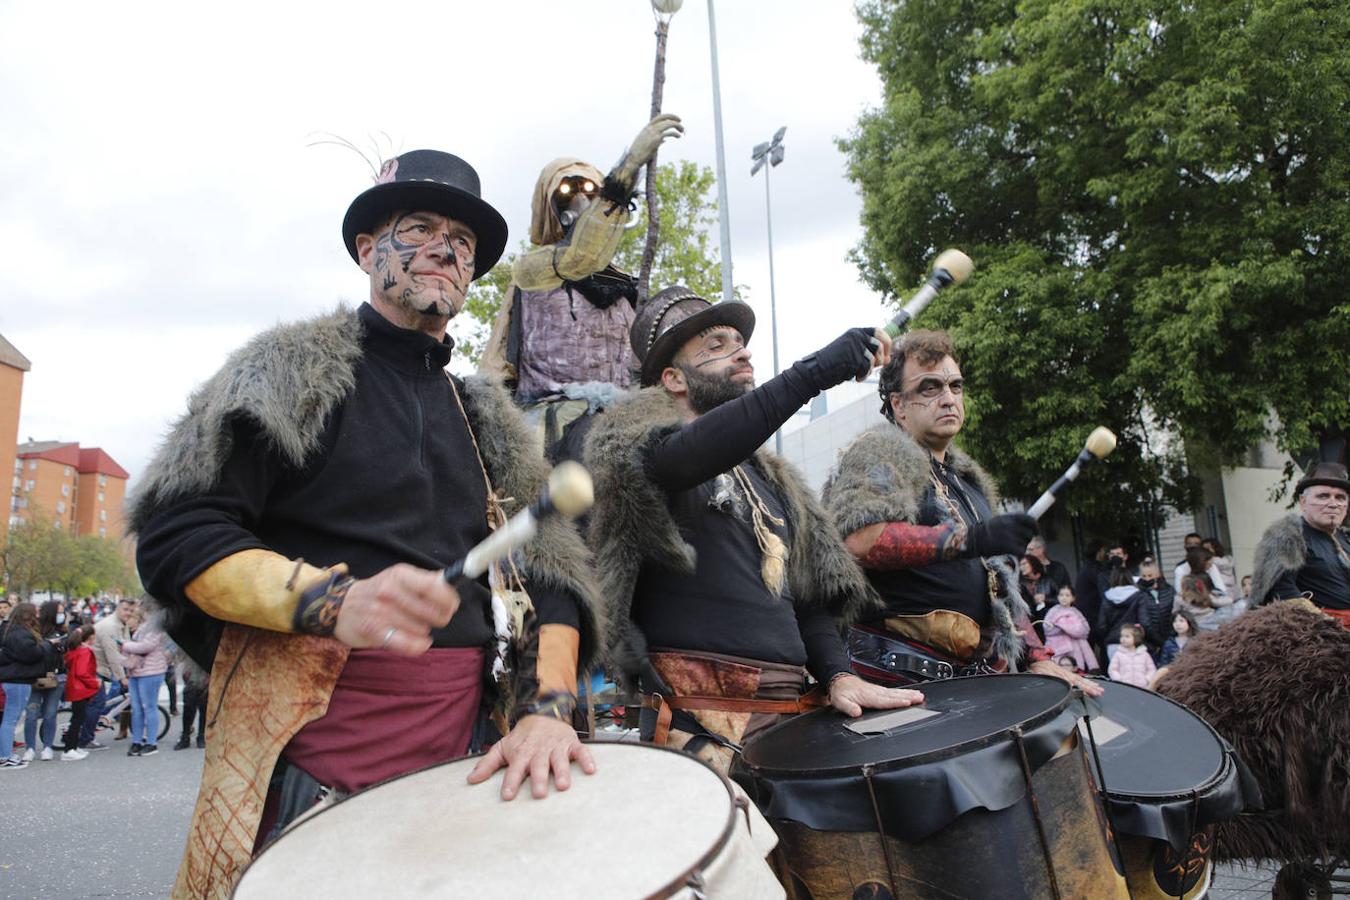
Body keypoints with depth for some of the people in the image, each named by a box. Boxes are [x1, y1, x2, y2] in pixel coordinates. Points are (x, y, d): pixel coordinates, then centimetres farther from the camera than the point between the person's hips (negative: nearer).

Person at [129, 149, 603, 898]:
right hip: (306, 772, -4)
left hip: (460, 766, 4)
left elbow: (552, 576, 9)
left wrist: (545, 708, -9)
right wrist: (334, 603, -23)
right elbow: (175, 536, -7)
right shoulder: (293, 369, 1)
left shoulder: (488, 419, 15)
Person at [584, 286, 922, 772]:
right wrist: (815, 370, -28)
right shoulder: (639, 437, 1)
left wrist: (838, 676, 1)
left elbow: (808, 590, 20)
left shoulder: (768, 476, 22)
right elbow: (686, 457, -23)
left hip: (789, 709, 6)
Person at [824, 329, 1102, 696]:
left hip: (971, 674, 8)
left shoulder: (966, 480, 22)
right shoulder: (879, 453, -4)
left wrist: (1036, 660, 16)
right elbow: (857, 540, -24)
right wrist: (969, 538, -24)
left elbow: (996, 584, 26)